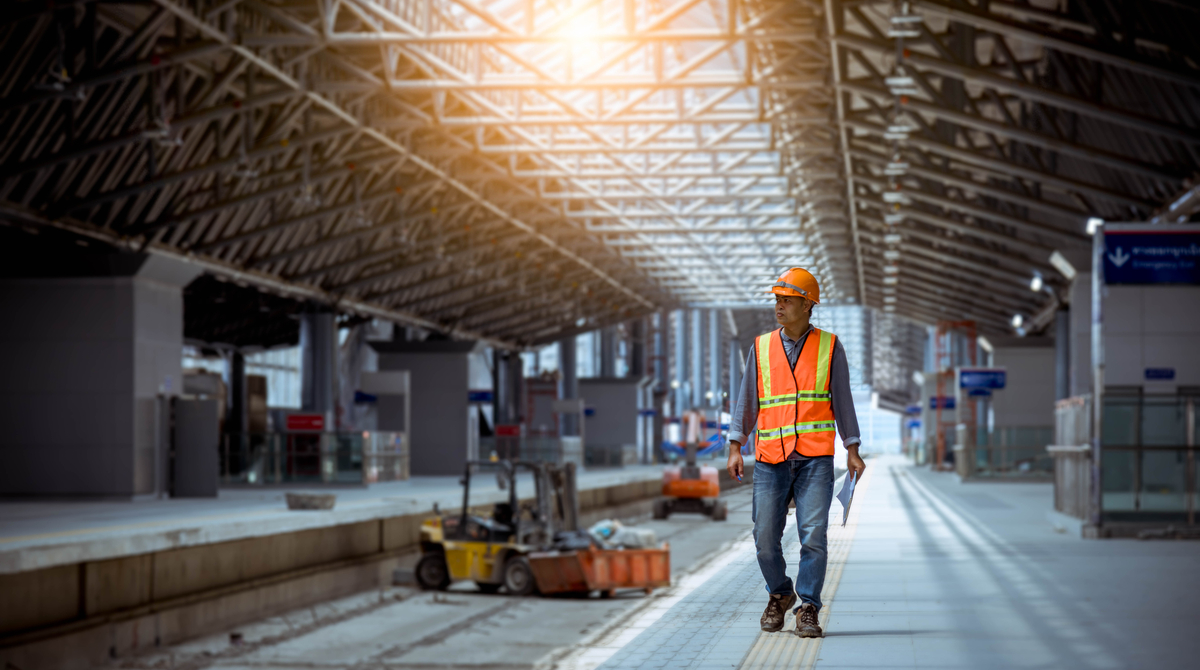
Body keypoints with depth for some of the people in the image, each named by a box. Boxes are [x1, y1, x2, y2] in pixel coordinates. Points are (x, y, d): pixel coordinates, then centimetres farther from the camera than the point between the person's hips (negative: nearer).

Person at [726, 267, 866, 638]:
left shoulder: (829, 347, 6)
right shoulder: (762, 347, 9)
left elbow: (842, 400, 8)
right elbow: (746, 400, 11)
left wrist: (852, 450, 3)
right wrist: (735, 447, 3)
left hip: (815, 458, -2)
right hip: (770, 460, 2)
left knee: (813, 535, -10)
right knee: (766, 538, 1)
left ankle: (808, 609, -2)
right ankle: (779, 595, 24)